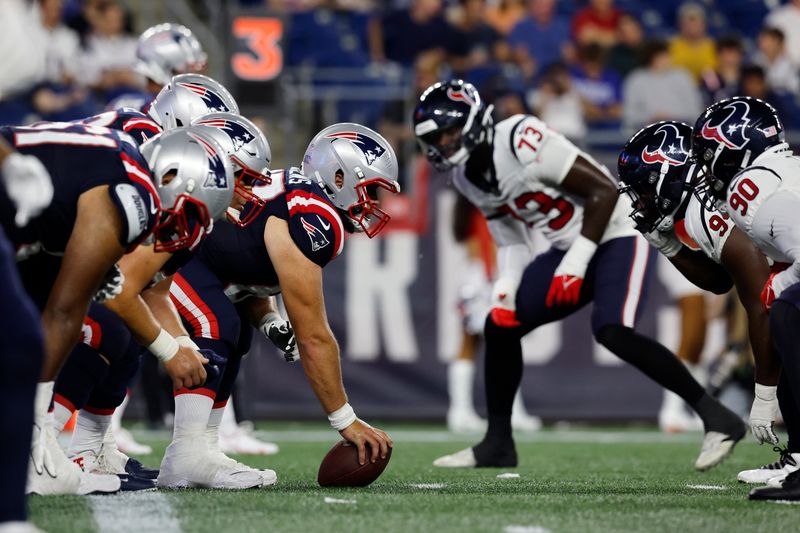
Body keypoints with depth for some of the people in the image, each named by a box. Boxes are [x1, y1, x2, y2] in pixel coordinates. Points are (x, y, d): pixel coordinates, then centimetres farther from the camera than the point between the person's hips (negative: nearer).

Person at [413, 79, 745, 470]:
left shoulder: (521, 141, -23)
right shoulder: (467, 177, 4)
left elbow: (603, 190, -22)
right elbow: (511, 242, 14)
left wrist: (575, 264, -22)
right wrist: (504, 291, -4)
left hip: (616, 235, -9)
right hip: (570, 249, 9)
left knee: (611, 332, -28)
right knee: (501, 325, 4)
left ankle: (716, 418, -21)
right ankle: (497, 444, 17)